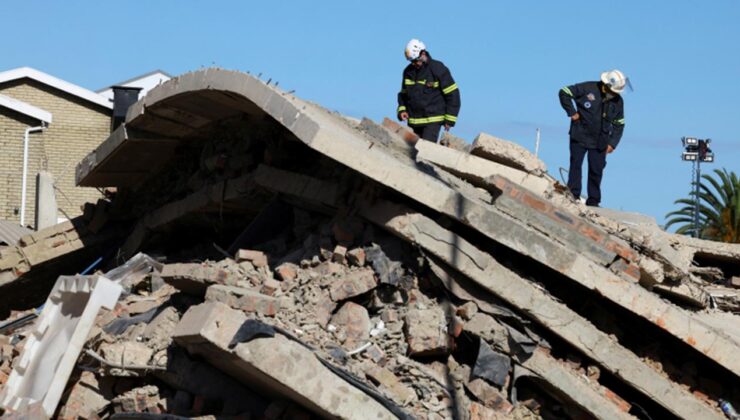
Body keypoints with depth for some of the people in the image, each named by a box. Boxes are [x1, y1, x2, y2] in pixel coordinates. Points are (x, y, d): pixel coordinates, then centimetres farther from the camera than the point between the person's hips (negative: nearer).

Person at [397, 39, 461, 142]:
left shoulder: (438, 69, -7)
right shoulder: (408, 71, 9)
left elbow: (452, 94, -6)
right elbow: (403, 94, 22)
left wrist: (449, 120, -8)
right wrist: (402, 110, 3)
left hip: (432, 120, -6)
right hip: (414, 121, 6)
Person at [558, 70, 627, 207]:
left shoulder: (618, 101, 1)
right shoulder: (588, 89, -11)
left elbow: (619, 124, 10)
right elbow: (564, 93, -7)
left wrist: (613, 143, 1)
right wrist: (572, 112, -11)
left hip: (600, 142, 3)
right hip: (580, 137, -3)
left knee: (596, 170, 2)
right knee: (576, 165, -3)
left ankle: (593, 201, 9)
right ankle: (573, 195, 2)